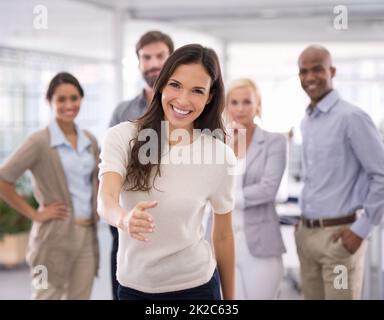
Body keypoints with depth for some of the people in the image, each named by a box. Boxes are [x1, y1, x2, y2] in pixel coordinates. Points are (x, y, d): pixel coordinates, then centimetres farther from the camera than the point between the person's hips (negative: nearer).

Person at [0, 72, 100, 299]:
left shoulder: (90, 141, 10)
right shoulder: (40, 142, -9)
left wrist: (97, 209, 10)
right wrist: (34, 214, -11)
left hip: (87, 236, 6)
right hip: (56, 237, -6)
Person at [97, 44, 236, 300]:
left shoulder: (220, 156, -10)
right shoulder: (122, 137, -12)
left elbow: (223, 235, 0)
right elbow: (106, 200, -26)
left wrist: (229, 297, 8)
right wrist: (125, 219, -49)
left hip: (194, 285, 0)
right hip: (133, 285, 1)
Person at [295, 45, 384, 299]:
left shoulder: (351, 117, -12)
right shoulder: (306, 123, 13)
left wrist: (362, 229, -14)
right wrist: (304, 224, 16)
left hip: (339, 235, -7)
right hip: (305, 233, 7)